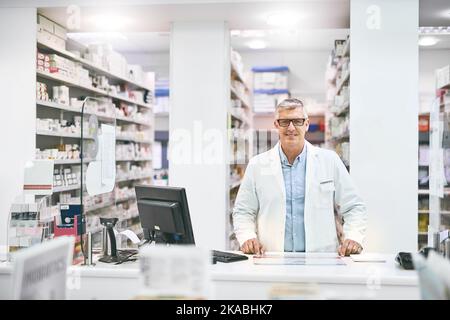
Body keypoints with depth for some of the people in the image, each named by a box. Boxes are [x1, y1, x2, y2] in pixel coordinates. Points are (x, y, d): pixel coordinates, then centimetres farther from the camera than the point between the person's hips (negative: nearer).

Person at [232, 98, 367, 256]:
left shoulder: (330, 160, 7)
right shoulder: (257, 165, 8)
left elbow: (354, 208, 11)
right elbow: (243, 212, 13)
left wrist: (353, 238, -6)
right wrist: (247, 237, -5)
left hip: (322, 257, 0)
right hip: (273, 259, 0)